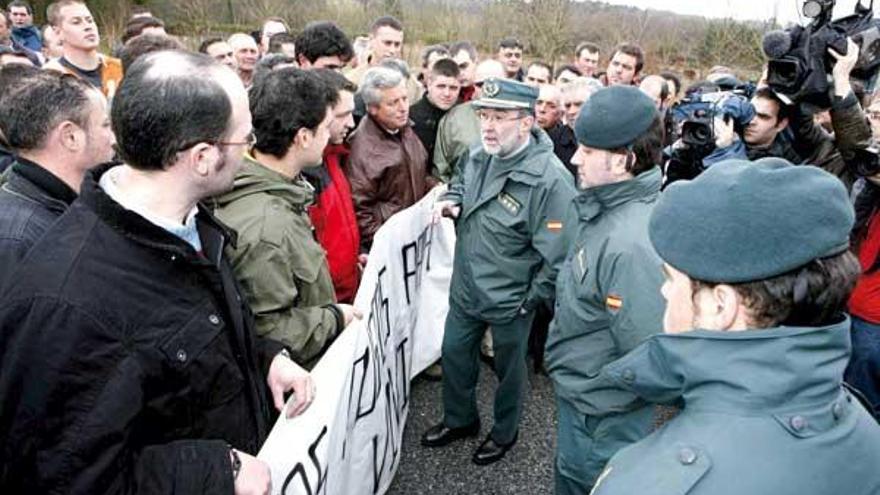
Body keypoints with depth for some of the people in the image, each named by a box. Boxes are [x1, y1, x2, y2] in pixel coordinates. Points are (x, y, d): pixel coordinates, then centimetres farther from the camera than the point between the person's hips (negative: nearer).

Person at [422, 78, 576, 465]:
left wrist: (530, 300, -17)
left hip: (510, 300, -6)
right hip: (465, 288, 7)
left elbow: (555, 255, -25)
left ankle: (505, 432, 45)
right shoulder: (480, 156, -4)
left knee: (508, 368, 18)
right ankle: (459, 420, 49)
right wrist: (452, 200, -4)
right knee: (454, 354, 22)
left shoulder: (549, 179, -28)